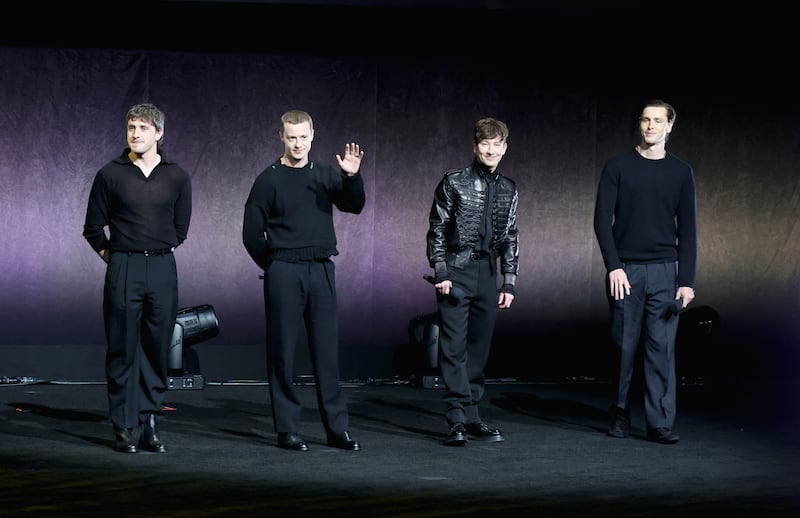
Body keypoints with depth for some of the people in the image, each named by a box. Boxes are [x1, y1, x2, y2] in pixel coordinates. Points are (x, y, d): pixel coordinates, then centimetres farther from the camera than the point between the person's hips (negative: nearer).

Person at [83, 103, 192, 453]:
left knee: (157, 351, 4)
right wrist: (113, 256, 8)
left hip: (163, 269, 2)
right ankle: (123, 428, 4)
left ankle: (150, 425, 10)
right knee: (123, 350, -1)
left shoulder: (177, 177, 4)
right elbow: (93, 227, 8)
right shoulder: (110, 175, -1)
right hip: (122, 270, -2)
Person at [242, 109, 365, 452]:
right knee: (282, 352, 1)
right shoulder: (269, 180, 0)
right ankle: (287, 429, 6)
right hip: (283, 273, -3)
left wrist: (352, 177, -22)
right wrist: (273, 266, 5)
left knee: (327, 351, 4)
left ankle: (337, 428, 8)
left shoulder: (325, 175, 9)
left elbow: (354, 206, -5)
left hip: (321, 270, 3)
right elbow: (252, 234, 2)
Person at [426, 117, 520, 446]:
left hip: (488, 274, 4)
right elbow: (436, 230, -2)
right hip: (456, 271, -4)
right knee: (454, 345, -7)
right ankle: (457, 420, -8)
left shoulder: (508, 190, 11)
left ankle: (472, 416, 13)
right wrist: (440, 272, -10)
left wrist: (509, 281, 9)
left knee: (480, 348, 6)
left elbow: (510, 237, 15)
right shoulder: (454, 182, -1)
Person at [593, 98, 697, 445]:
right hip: (625, 269, -1)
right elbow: (602, 220, 0)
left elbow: (687, 230, 7)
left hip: (664, 271, 1)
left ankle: (660, 423, -1)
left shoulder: (680, 172, 8)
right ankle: (620, 413, 16)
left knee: (662, 346, -3)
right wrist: (614, 267, -10)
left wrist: (686, 280, -1)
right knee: (624, 344, 2)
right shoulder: (618, 167, 4)